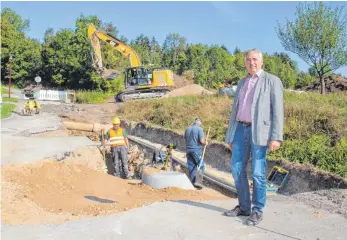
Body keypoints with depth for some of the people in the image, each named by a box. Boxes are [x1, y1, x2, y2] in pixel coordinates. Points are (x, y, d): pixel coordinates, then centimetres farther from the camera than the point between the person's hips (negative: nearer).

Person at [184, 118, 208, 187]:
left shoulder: (187, 129, 9)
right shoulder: (200, 129, -9)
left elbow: (185, 139, 14)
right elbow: (202, 141, -15)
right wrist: (205, 143, 5)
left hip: (189, 150, 6)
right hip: (197, 150, -6)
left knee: (191, 167, 10)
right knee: (201, 166, 4)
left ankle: (193, 182, 13)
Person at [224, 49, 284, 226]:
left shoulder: (272, 81, 1)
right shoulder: (242, 83, 19)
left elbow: (277, 110, -8)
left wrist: (276, 137, -17)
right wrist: (230, 136, 14)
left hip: (259, 131, -6)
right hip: (241, 129, 6)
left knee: (258, 173, -2)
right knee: (237, 169, 6)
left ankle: (257, 211, 12)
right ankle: (244, 207, 20)